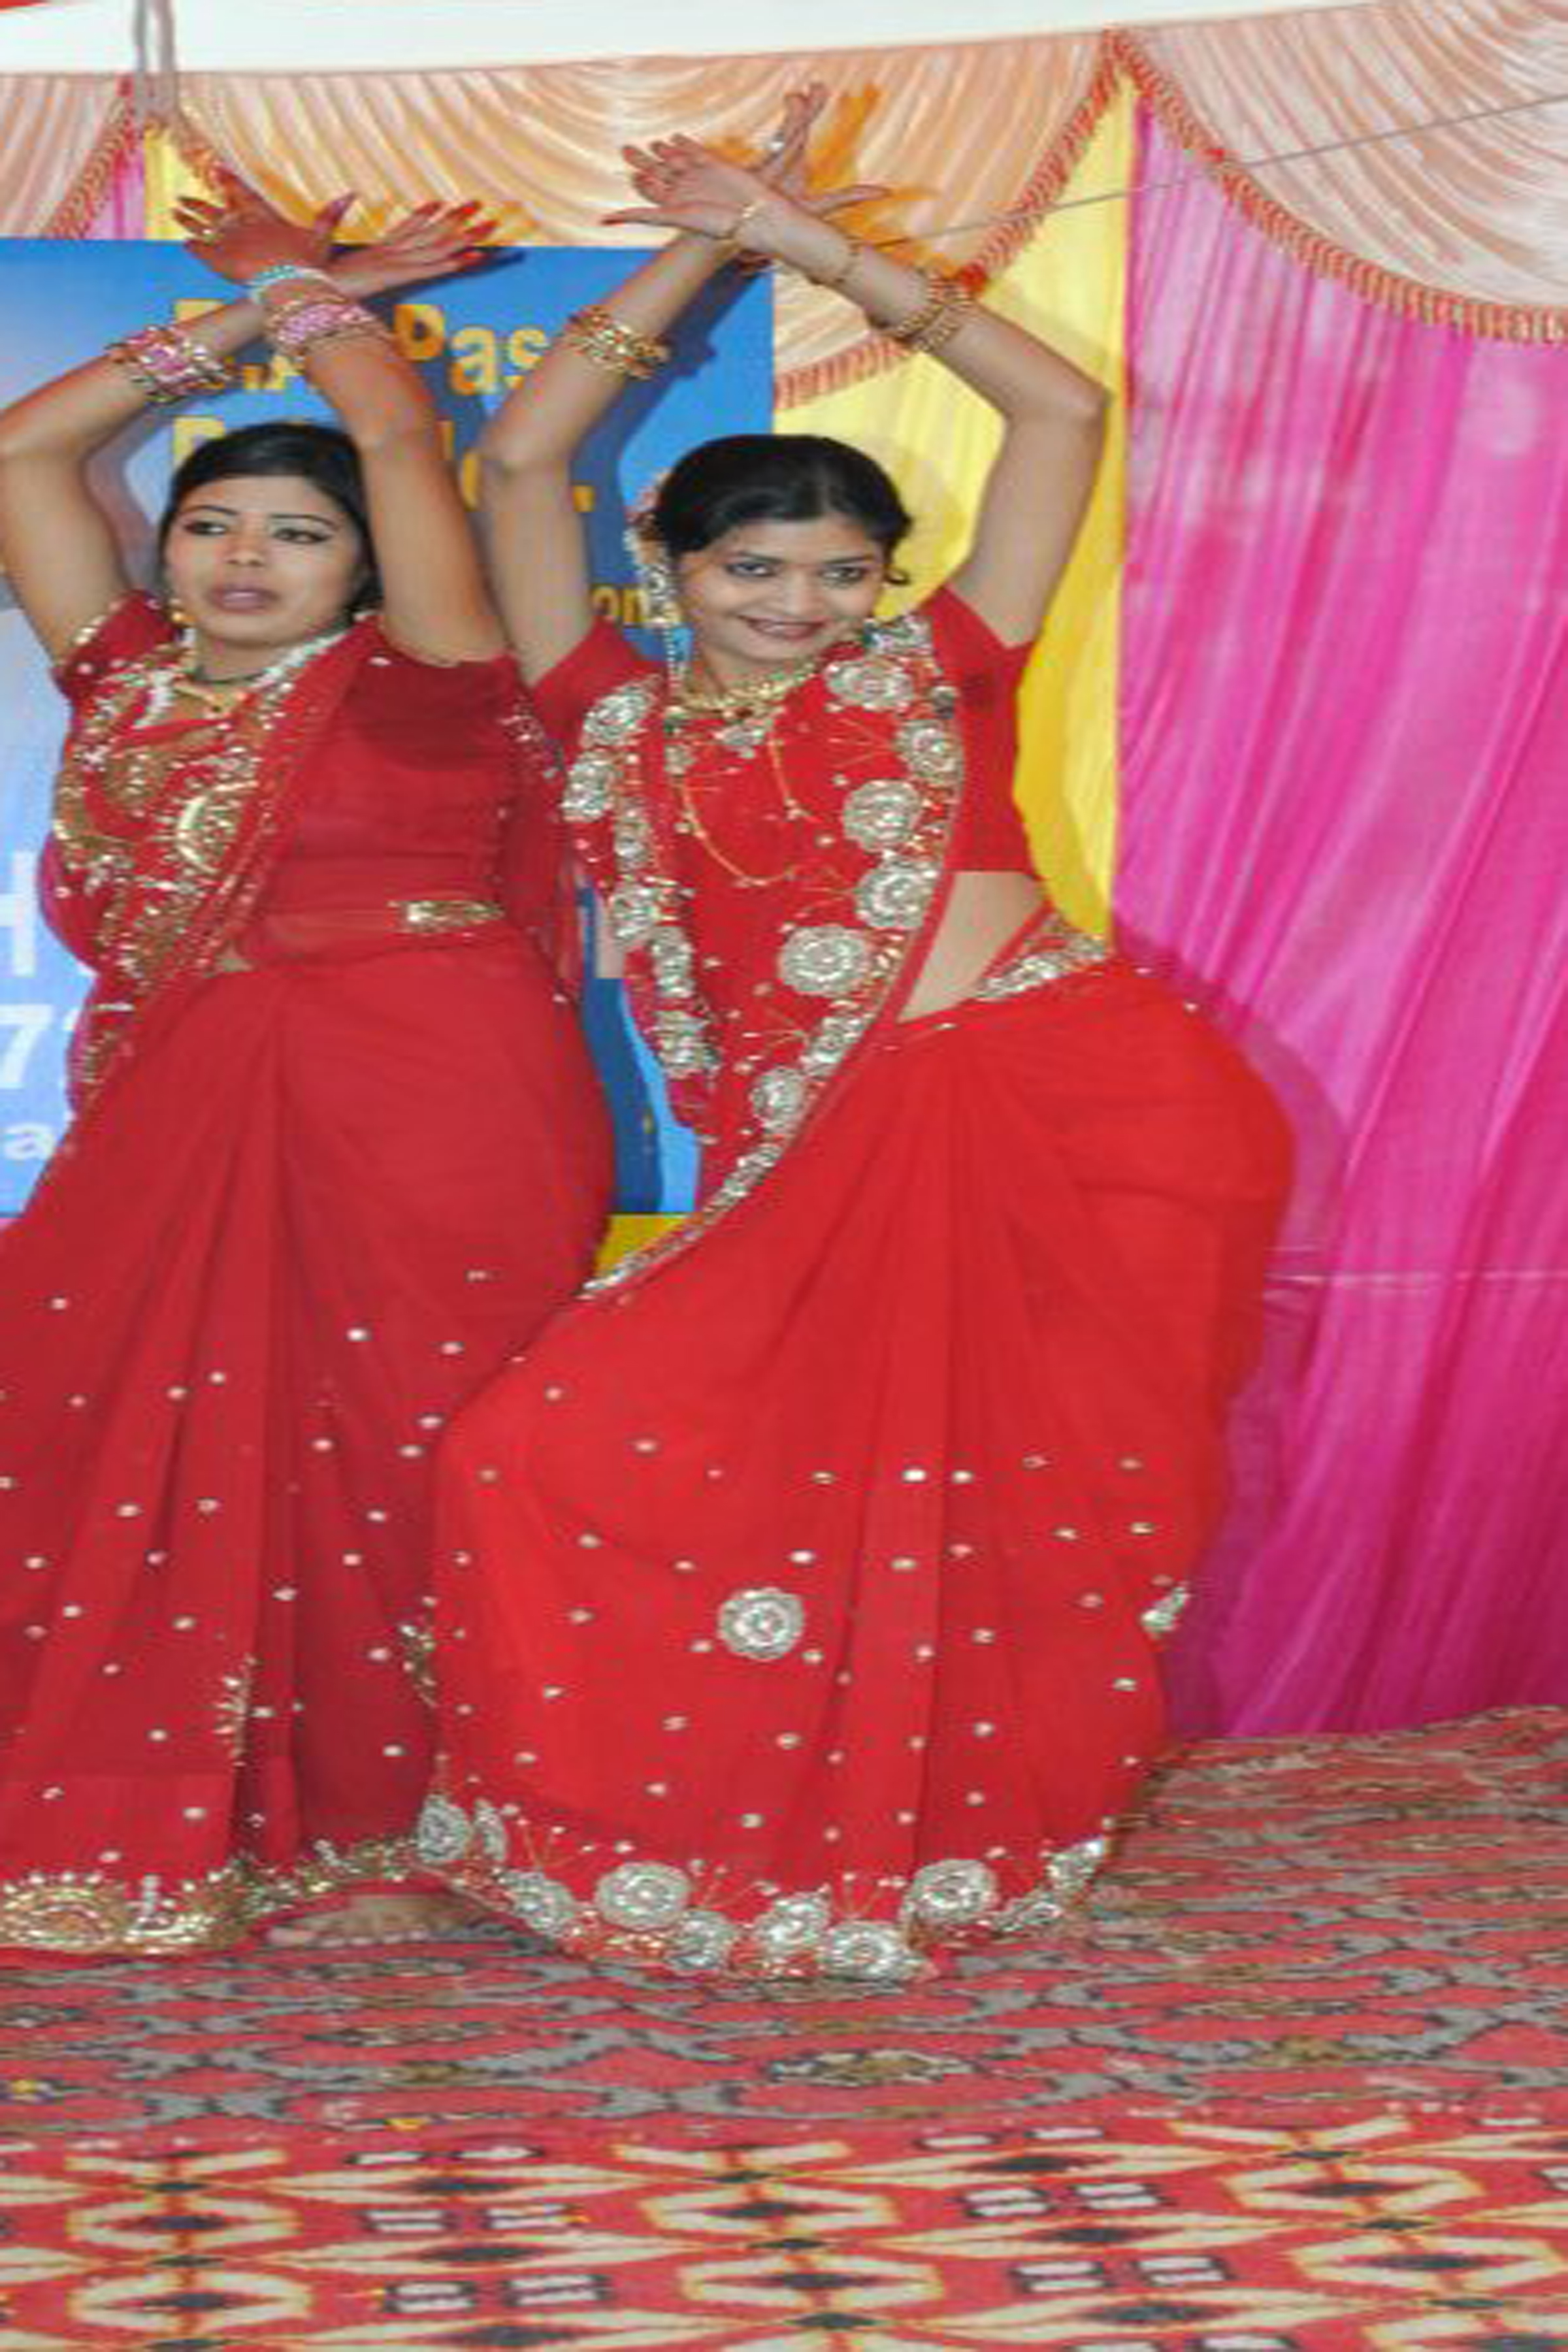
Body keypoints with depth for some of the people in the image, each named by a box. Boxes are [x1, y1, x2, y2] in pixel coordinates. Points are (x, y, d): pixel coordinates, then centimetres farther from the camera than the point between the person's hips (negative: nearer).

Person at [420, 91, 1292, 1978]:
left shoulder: (927, 677, 11)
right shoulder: (618, 726, 13)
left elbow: (1059, 409, 10)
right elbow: (522, 459, 13)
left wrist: (822, 252, 12)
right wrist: (701, 247, 16)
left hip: (1096, 1108, -1)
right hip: (843, 1158, 1)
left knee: (1039, 1502, 3)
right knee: (549, 1455, -5)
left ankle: (984, 1826, 23)